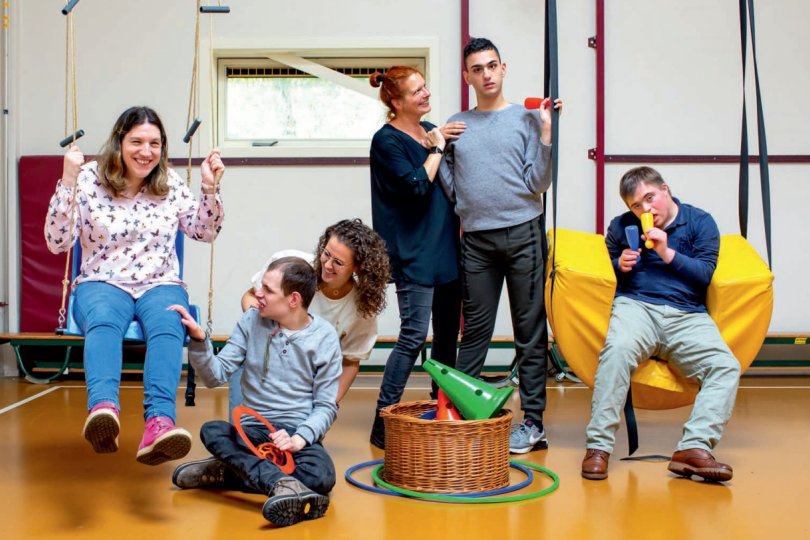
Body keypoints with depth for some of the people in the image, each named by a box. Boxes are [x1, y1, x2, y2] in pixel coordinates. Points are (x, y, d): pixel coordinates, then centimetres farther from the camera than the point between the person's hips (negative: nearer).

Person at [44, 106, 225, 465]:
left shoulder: (171, 185, 10)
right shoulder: (89, 180, 2)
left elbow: (206, 232, 14)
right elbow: (57, 242, -6)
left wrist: (210, 188, 0)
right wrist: (67, 181, -15)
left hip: (161, 286, 1)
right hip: (101, 285, -1)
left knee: (167, 327, -35)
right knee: (103, 322, -38)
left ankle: (159, 423, -58)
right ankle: (103, 409, -63)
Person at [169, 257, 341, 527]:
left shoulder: (324, 337, -2)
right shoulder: (252, 320, 4)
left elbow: (326, 407, -1)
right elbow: (215, 376, 0)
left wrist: (299, 438, -19)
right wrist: (198, 339, -17)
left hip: (299, 434, -1)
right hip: (253, 431, 2)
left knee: (322, 477, -32)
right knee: (211, 431, -29)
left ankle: (228, 469, -18)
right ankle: (284, 483, -41)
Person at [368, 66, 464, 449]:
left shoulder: (432, 131, 15)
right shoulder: (387, 140, -7)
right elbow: (416, 187, -18)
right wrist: (436, 149, -9)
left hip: (445, 248, 8)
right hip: (413, 253, -8)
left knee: (448, 332, 11)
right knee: (414, 336, -10)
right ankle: (383, 422, -2)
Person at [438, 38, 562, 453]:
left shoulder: (527, 118, 5)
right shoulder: (456, 124, 13)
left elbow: (538, 182, -3)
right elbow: (446, 177, 17)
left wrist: (546, 131, -10)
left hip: (524, 233, -2)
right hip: (476, 238, 2)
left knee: (530, 330, 1)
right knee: (475, 330, 5)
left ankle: (533, 420, 7)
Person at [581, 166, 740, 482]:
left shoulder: (700, 222, 14)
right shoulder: (621, 226, 18)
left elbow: (704, 274, 6)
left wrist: (668, 253, -5)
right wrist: (619, 265, 3)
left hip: (688, 315, 1)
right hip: (636, 305, -1)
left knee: (726, 367, -26)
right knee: (618, 349, -35)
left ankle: (695, 448, -31)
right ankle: (598, 447, -32)